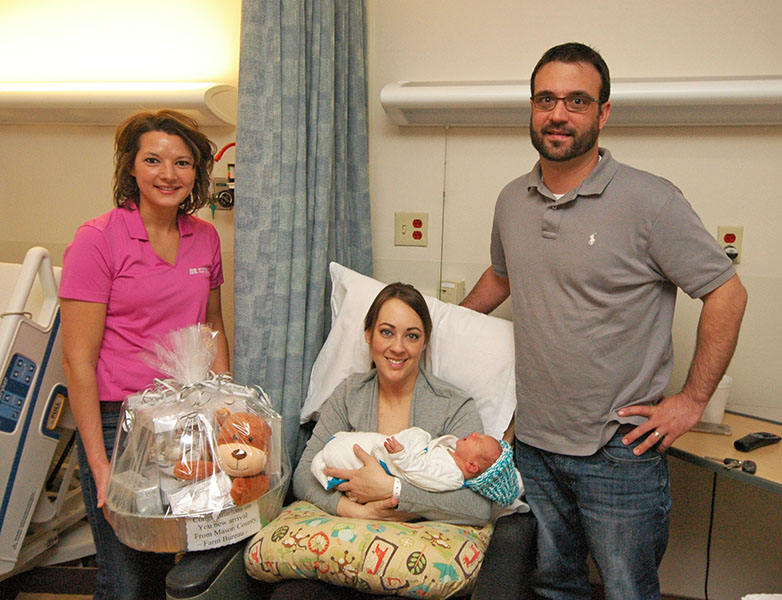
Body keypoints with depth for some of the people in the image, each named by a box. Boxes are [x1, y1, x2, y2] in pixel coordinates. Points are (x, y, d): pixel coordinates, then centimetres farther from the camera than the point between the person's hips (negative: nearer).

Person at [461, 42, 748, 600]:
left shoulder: (650, 201, -14)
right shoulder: (512, 200, 4)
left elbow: (727, 293, -9)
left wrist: (692, 400, -10)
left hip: (621, 450, -4)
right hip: (533, 445, 5)